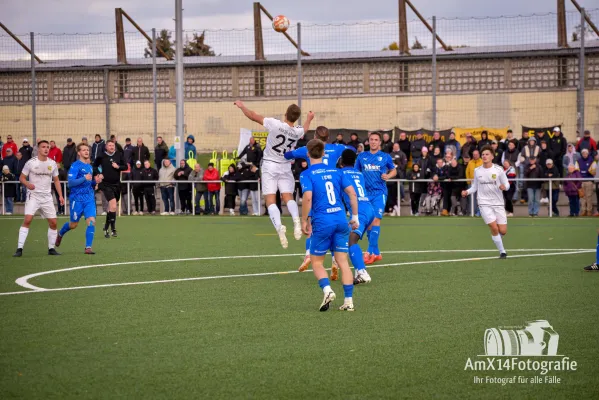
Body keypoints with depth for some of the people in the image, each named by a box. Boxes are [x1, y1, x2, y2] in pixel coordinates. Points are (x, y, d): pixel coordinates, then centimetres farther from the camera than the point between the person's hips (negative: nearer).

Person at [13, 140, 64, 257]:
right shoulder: (31, 163, -7)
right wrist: (27, 184, -23)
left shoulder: (52, 164, 4)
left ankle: (51, 248, 17)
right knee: (27, 220, -19)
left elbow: (56, 180, 14)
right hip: (33, 195, -4)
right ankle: (19, 249, -17)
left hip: (47, 197, 4)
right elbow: (22, 178, -1)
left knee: (53, 222, 2)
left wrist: (60, 195, 5)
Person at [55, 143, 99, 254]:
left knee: (91, 221, -12)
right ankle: (60, 234, 40)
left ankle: (88, 247, -10)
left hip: (89, 199, 5)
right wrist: (84, 178, -27)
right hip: (77, 198, -5)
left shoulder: (90, 166, 13)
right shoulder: (75, 166, -9)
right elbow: (70, 183, -17)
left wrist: (95, 181, 5)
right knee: (73, 224, 8)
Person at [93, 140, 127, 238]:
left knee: (111, 207, 14)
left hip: (116, 184, 4)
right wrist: (98, 173, -6)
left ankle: (106, 227, 31)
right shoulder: (101, 156, -3)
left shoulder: (119, 155, 2)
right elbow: (95, 166, 10)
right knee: (113, 206, -18)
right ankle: (113, 229, -12)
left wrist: (118, 167, -11)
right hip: (106, 184, -4)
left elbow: (125, 167, 7)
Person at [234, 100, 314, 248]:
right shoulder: (298, 132, -4)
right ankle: (296, 219, -28)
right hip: (286, 168, 3)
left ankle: (279, 226, -29)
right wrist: (309, 119, 46)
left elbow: (252, 116, -7)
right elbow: (305, 129, 24)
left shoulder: (275, 124, -17)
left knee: (270, 200, -6)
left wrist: (241, 105, 11)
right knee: (288, 197, 3)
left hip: (270, 165, -3)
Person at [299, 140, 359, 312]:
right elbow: (352, 192, 6)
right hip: (341, 220, 4)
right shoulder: (335, 171, 12)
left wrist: (304, 221, -7)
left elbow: (307, 197, -16)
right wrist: (355, 217, 12)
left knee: (316, 262, 9)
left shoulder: (306, 175, -2)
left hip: (322, 222, -4)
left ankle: (327, 289, -16)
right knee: (343, 261, 7)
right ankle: (348, 300, 1)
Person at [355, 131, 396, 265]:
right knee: (368, 222, 4)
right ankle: (376, 253, 15)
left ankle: (370, 252, -19)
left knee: (375, 220, -17)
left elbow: (394, 170, 16)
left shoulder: (385, 157, 4)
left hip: (379, 192, -3)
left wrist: (388, 176, -5)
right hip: (365, 193, 3)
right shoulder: (361, 156, 9)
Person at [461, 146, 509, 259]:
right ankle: (502, 252, 0)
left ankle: (496, 239, 33)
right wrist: (467, 192, -5)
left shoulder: (498, 170, -3)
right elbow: (475, 186, 13)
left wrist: (504, 187, -22)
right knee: (494, 228, -15)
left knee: (503, 231, -3)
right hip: (484, 203, 0)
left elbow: (507, 184, 1)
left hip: (498, 203, 0)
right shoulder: (477, 171, 3)